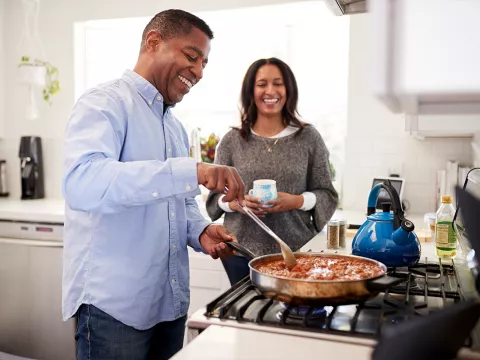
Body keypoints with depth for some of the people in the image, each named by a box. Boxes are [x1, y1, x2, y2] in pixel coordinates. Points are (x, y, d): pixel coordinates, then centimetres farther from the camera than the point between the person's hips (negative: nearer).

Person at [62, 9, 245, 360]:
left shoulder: (175, 127, 13)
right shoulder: (105, 103, -11)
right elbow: (82, 182, -30)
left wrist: (201, 231, -3)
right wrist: (190, 171, -36)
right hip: (113, 302, -7)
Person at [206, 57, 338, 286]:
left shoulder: (308, 138, 1)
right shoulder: (232, 141, 3)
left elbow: (327, 195, 2)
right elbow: (215, 196, 6)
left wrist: (296, 201, -16)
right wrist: (235, 203, -14)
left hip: (297, 251, 0)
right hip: (242, 253, 1)